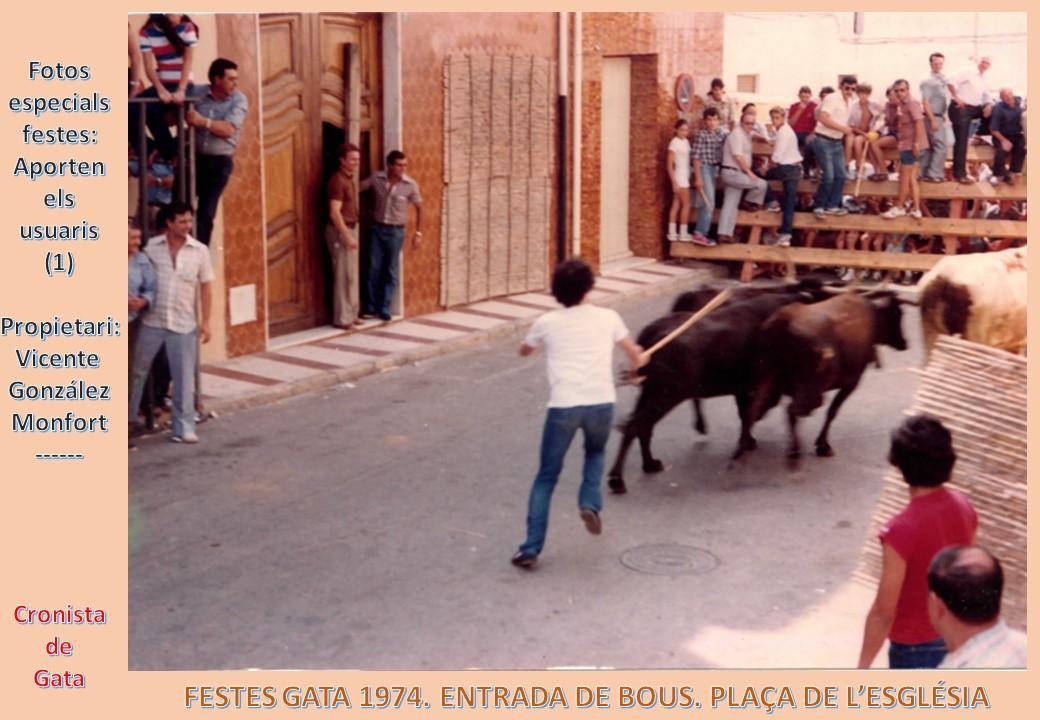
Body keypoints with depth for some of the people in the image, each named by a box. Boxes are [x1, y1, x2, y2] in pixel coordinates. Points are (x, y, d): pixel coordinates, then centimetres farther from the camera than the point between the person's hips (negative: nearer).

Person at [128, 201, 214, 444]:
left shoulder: (199, 251, 0)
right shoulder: (151, 247, -2)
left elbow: (205, 286, 5)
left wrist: (205, 321, 2)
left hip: (183, 324, 0)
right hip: (151, 321, 0)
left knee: (184, 378, 2)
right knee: (137, 371, 11)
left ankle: (184, 428, 11)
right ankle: (127, 421, 25)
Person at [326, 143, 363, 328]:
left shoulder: (351, 179, 13)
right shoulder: (338, 180, -16)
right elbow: (334, 213, -21)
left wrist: (352, 234, 15)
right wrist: (347, 236, -22)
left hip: (350, 229, 9)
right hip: (340, 231, -9)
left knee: (352, 275, 13)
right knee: (343, 275, -6)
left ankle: (350, 313, 21)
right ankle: (342, 318, -2)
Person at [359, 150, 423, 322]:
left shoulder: (411, 185, -9)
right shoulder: (376, 179, -7)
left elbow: (419, 208, 2)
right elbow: (358, 188, 5)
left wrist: (418, 232, 0)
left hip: (396, 231, -1)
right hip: (377, 228, 1)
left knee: (390, 272, 4)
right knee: (374, 269, 4)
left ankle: (384, 309, 13)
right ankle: (371, 308, 14)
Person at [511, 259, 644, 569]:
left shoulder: (547, 323, 9)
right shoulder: (607, 318, 10)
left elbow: (524, 351, 28)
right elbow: (635, 354, 24)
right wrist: (635, 366, 47)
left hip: (563, 406, -1)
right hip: (601, 403, 1)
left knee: (546, 478, 10)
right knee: (596, 452, 33)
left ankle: (531, 549, 3)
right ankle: (590, 503, 9)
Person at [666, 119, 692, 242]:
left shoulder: (686, 141, 8)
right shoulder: (674, 143, -15)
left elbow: (688, 160, 11)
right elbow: (670, 165, -16)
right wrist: (674, 182, -20)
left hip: (685, 176, 8)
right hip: (679, 176, -8)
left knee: (676, 204, 8)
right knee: (686, 204, -4)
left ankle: (672, 233, 11)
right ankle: (683, 234, 2)